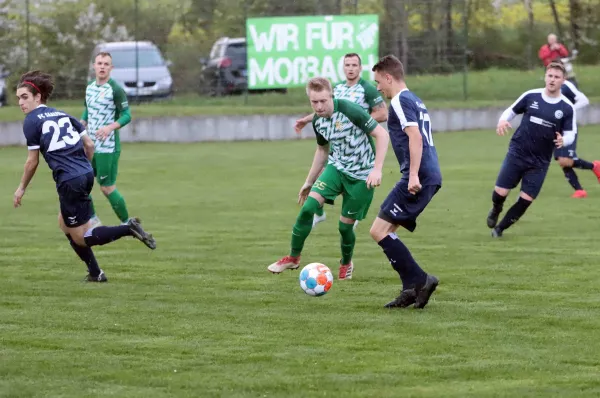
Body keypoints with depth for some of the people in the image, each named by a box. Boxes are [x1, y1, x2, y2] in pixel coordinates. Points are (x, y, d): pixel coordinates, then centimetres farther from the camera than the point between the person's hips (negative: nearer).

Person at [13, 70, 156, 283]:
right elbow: (89, 144, 16)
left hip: (69, 181, -8)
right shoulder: (62, 115, 17)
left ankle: (128, 229, -17)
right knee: (64, 223, 25)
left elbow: (32, 162, -1)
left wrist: (21, 188, 12)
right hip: (87, 174, 8)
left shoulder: (31, 121, -3)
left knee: (81, 238, 1)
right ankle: (94, 273, 23)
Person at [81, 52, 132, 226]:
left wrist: (110, 127, -29)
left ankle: (127, 223, 12)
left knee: (107, 188, -4)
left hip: (108, 148, -7)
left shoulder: (116, 90, -13)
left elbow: (127, 115, -14)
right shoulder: (90, 87, 9)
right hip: (90, 145, 7)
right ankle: (92, 219, 20)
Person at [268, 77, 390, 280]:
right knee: (308, 207, -14)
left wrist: (377, 169, -28)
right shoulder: (318, 121, -2)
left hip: (362, 175, -5)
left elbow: (382, 135, -21)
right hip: (337, 167, 5)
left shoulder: (350, 111, -24)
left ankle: (346, 264, 30)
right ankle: (293, 258, 2)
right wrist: (309, 182, 21)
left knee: (345, 225, -1)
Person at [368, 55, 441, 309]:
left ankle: (419, 280, -11)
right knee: (385, 231, 12)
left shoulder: (400, 101, -7)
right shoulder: (415, 101, 23)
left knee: (379, 230, -9)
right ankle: (412, 289, 7)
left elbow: (415, 137, -19)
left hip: (419, 177, -10)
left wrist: (413, 175, -24)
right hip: (431, 176, 10)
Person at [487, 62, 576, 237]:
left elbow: (570, 134, 0)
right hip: (517, 153, 0)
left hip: (539, 162, 0)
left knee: (526, 199, -3)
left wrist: (563, 140, -24)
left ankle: (500, 228, 18)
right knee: (500, 192, -6)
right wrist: (502, 121, -13)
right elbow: (511, 111, 9)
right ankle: (496, 210, 31)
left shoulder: (567, 108, -6)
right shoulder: (531, 96, -3)